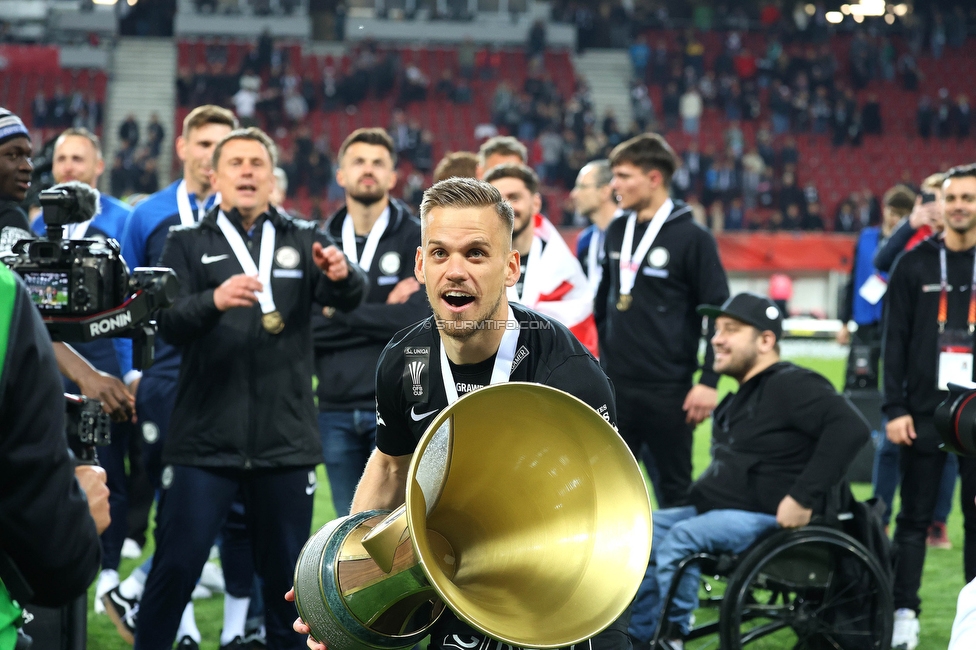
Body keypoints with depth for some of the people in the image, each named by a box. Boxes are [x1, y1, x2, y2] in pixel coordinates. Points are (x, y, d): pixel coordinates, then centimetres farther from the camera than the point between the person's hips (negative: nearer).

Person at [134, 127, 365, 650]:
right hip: (204, 441, -2)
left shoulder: (302, 242, 10)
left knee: (285, 573, 8)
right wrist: (214, 300, -30)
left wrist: (341, 275, -31)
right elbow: (170, 323, -9)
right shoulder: (189, 245, 7)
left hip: (286, 443, 2)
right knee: (175, 567, -4)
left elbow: (349, 298, -7)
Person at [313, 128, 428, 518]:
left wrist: (340, 312, -7)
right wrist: (380, 315, -11)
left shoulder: (417, 240, 1)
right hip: (336, 409, 3)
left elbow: (416, 318, -13)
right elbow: (308, 326, -3)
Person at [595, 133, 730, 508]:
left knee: (674, 487, 5)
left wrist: (709, 382, -14)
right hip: (616, 387, 5)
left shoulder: (692, 238, -8)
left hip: (668, 391, -5)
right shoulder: (616, 233, 9)